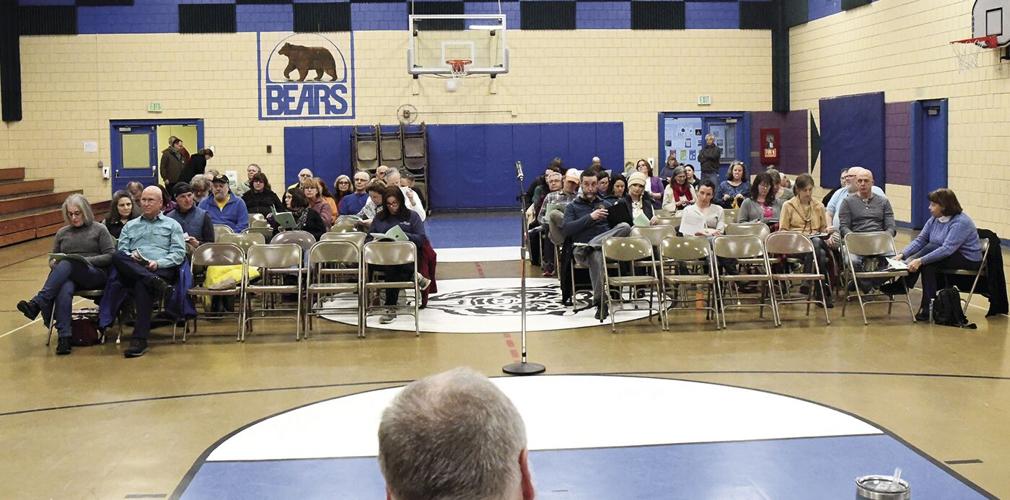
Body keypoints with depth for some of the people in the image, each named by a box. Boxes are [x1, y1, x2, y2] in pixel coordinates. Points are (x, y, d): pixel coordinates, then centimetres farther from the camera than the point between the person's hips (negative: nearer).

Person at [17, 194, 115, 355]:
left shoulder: (99, 229, 11)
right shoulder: (62, 233, 23)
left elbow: (111, 256, 2)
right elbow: (52, 258, 27)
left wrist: (86, 260, -11)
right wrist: (54, 263, 1)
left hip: (96, 274, -3)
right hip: (67, 277, 3)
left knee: (67, 264, -37)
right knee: (64, 290, -37)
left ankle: (37, 303, -44)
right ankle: (64, 337, -46)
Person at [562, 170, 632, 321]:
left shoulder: (605, 204, 29)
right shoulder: (572, 207, 19)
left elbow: (616, 225, 22)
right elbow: (566, 230, 1)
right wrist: (590, 217, -6)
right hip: (583, 249, -3)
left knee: (625, 227, -29)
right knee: (596, 255, -41)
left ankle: (592, 246, -35)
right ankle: (600, 303, -40)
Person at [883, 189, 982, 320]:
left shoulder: (960, 222, -23)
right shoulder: (934, 219, 3)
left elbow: (947, 249, -32)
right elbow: (920, 240, 1)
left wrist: (920, 260, -38)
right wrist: (902, 254, -16)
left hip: (969, 260, -8)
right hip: (948, 256, 8)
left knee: (930, 249, -26)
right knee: (927, 264, -22)